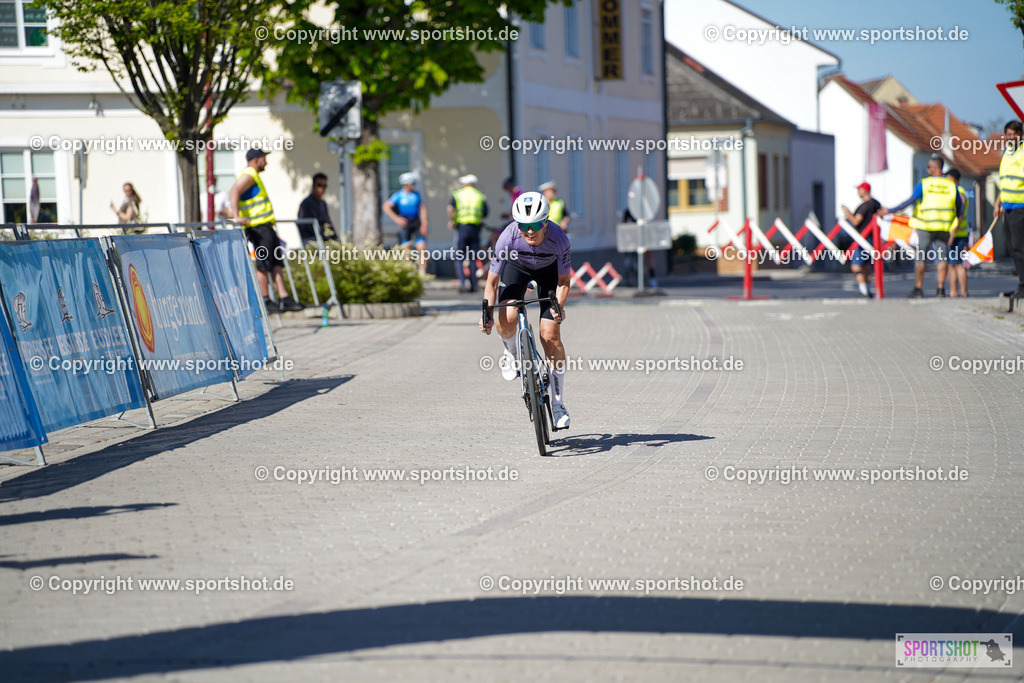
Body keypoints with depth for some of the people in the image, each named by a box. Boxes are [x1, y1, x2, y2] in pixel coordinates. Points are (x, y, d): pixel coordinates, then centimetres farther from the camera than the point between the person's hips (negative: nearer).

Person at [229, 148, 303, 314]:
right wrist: (237, 217, -38)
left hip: (266, 227, 11)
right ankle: (265, 302, -3)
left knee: (276, 264, 6)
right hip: (258, 228, -11)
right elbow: (234, 191, -27)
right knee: (263, 265, -7)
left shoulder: (253, 176, 23)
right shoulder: (248, 175, -11)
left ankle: (284, 298, 4)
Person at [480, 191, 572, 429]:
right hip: (517, 266, 1)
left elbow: (563, 280, -20)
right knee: (506, 321, -26)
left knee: (550, 336, -10)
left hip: (549, 270, 0)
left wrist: (559, 307, -38)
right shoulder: (508, 237, -35)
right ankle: (511, 352, 11)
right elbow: (492, 281, -25)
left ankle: (558, 403, 2)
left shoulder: (558, 239, -35)